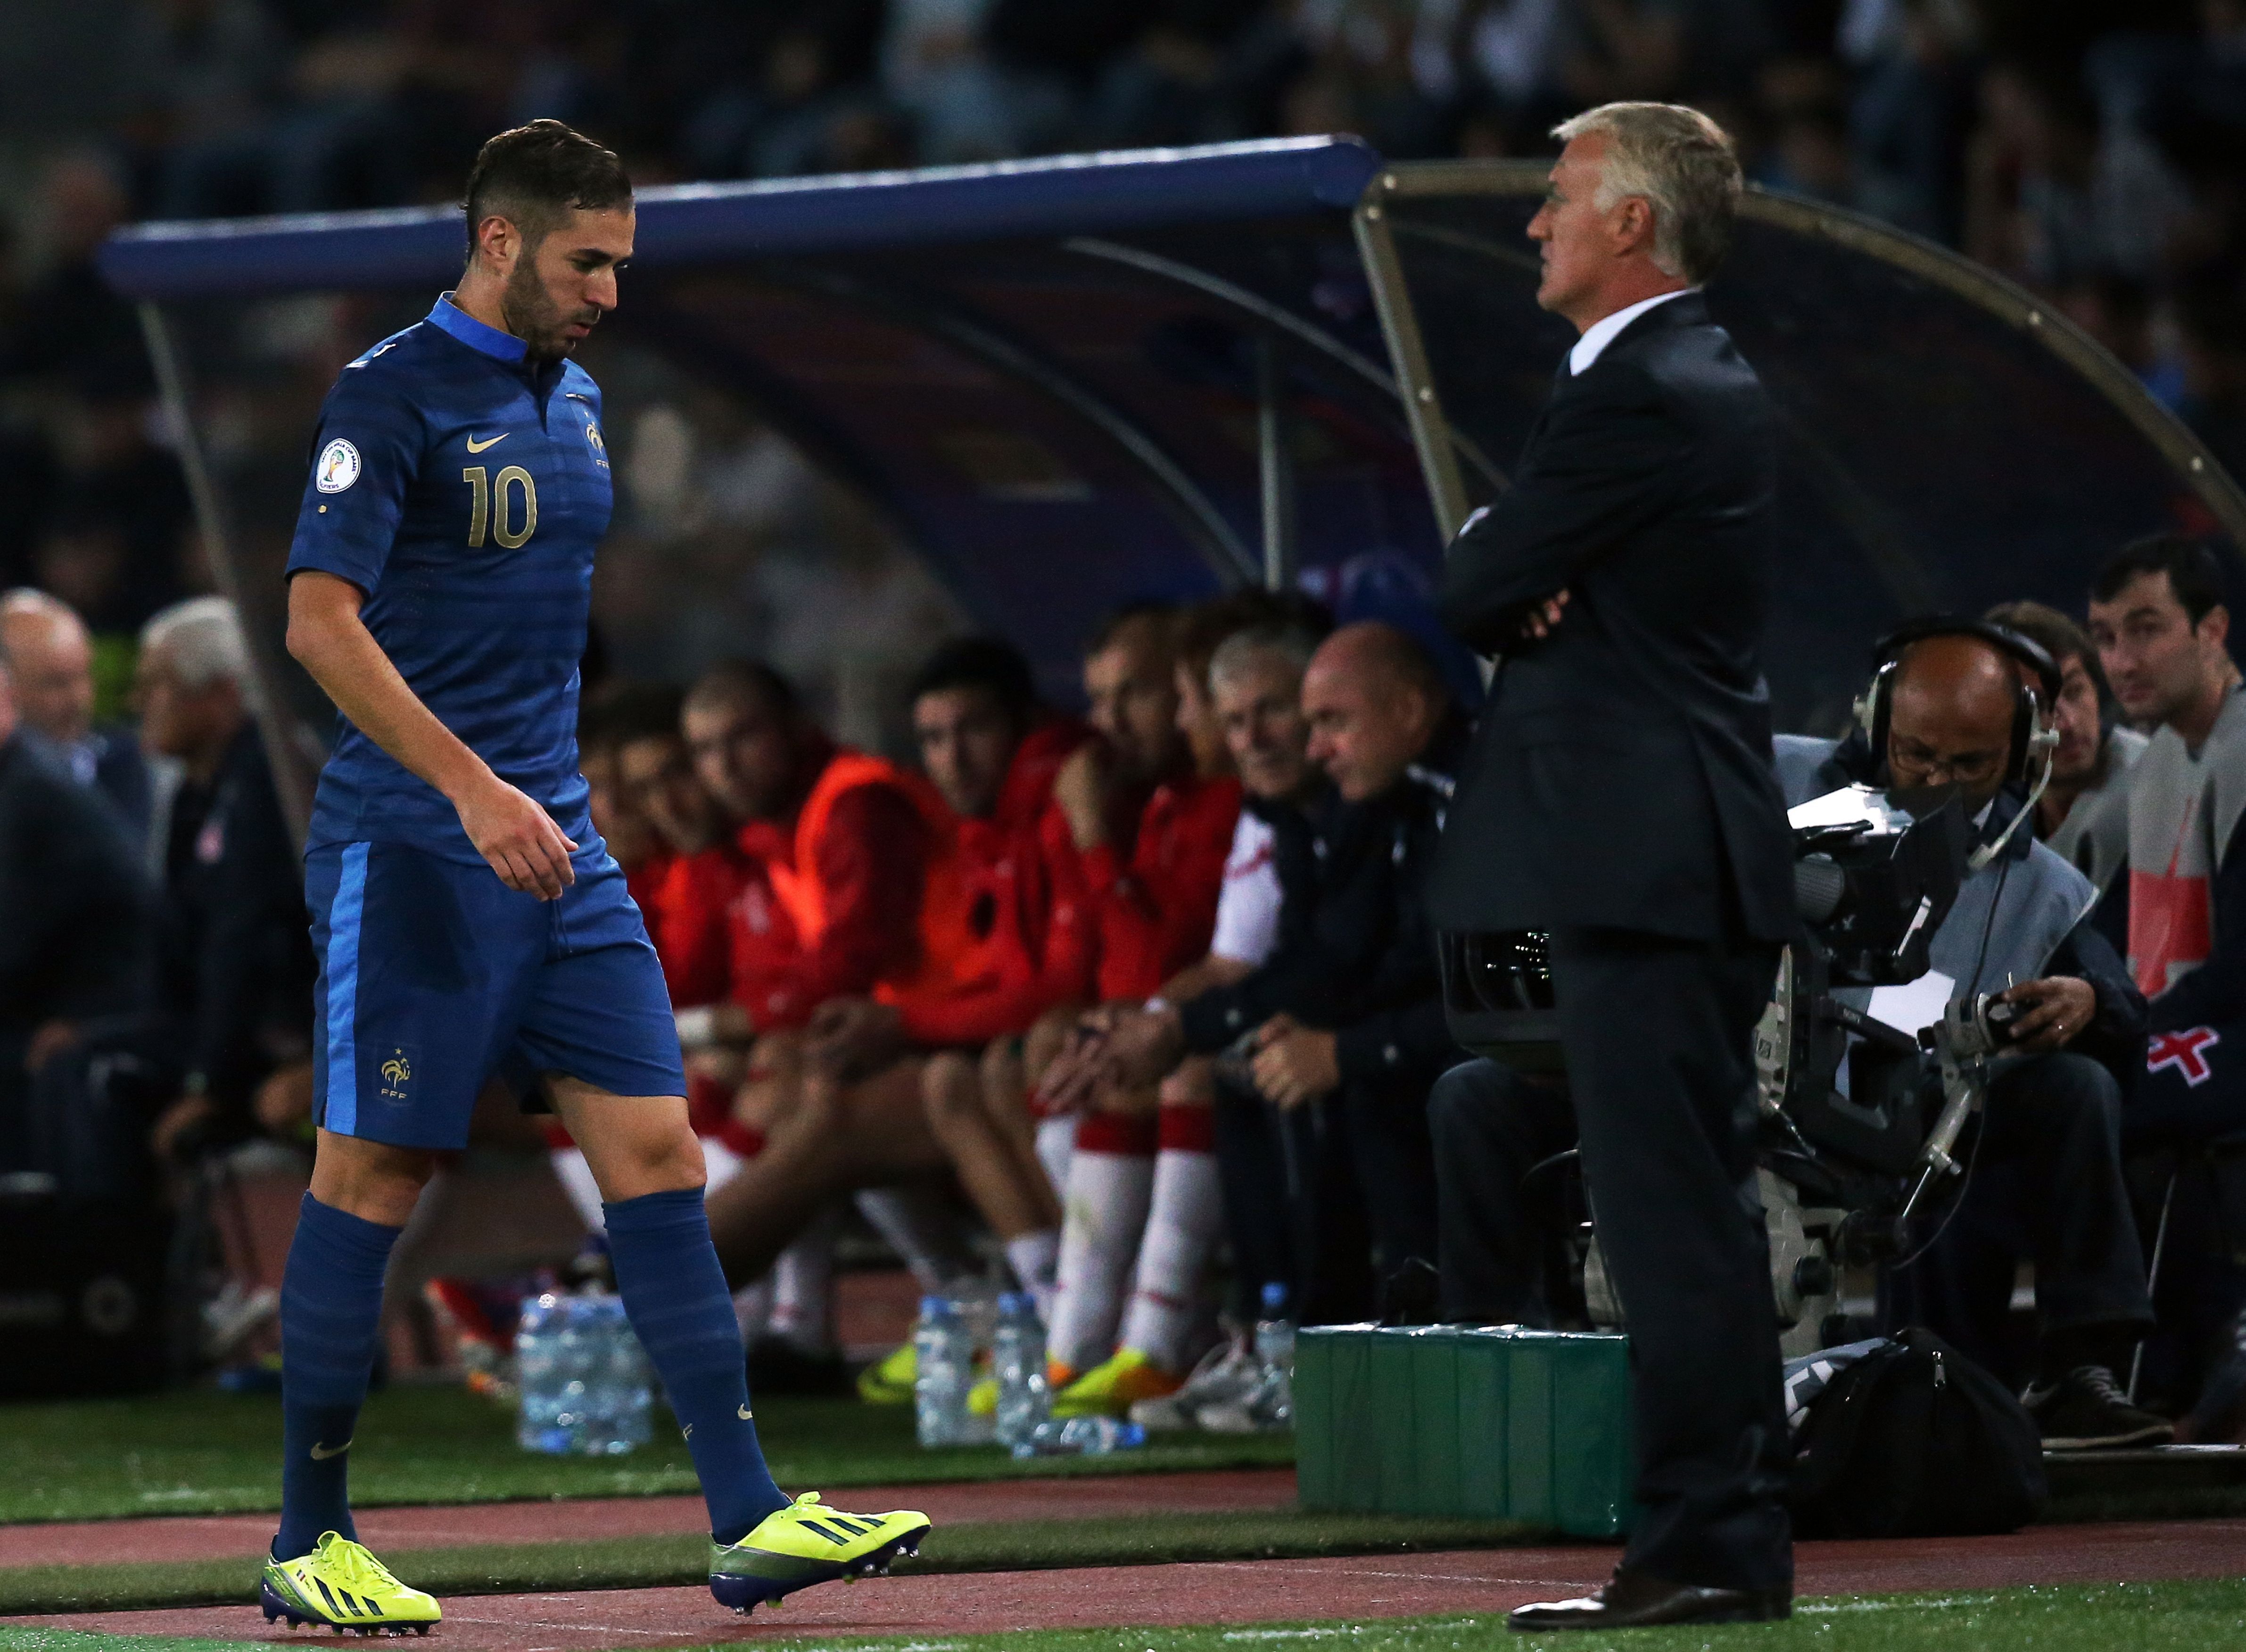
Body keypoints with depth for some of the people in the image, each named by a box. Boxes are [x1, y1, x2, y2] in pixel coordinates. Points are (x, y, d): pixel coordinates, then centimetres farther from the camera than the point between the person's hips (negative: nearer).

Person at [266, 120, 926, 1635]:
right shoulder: (392, 398, -10)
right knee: (375, 1172, -3)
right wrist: (473, 788, -25)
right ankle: (308, 1542, 6)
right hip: (412, 850, -8)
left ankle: (749, 1522, -2)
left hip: (553, 841, 8)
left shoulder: (574, 398, 15)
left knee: (656, 1147, 0)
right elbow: (320, 620, -18)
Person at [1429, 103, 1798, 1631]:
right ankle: (1732, 1539, 17)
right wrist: (1519, 577, -3)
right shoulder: (1708, 383, 18)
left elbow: (1475, 594, -13)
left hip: (1644, 861, -11)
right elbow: (1531, 575, 18)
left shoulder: (1640, 398, -15)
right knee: (1700, 1208, 13)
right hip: (1684, 855, 11)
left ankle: (1707, 1546, -10)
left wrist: (1496, 572, 8)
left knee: (1673, 1215, -10)